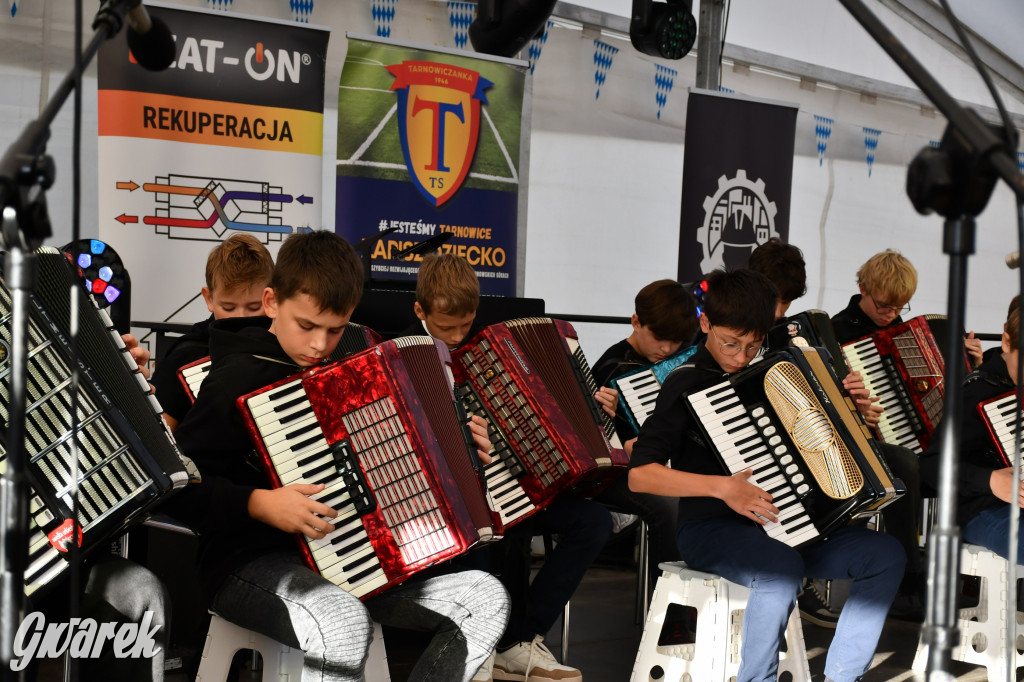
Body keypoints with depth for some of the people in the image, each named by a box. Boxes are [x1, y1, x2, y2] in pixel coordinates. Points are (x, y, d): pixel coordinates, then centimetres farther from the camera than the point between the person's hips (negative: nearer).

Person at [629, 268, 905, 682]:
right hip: (712, 530, -7)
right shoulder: (688, 384, -8)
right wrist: (722, 487, -25)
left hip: (779, 525, 7)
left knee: (886, 555, -10)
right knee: (782, 569, -36)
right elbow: (639, 476, -15)